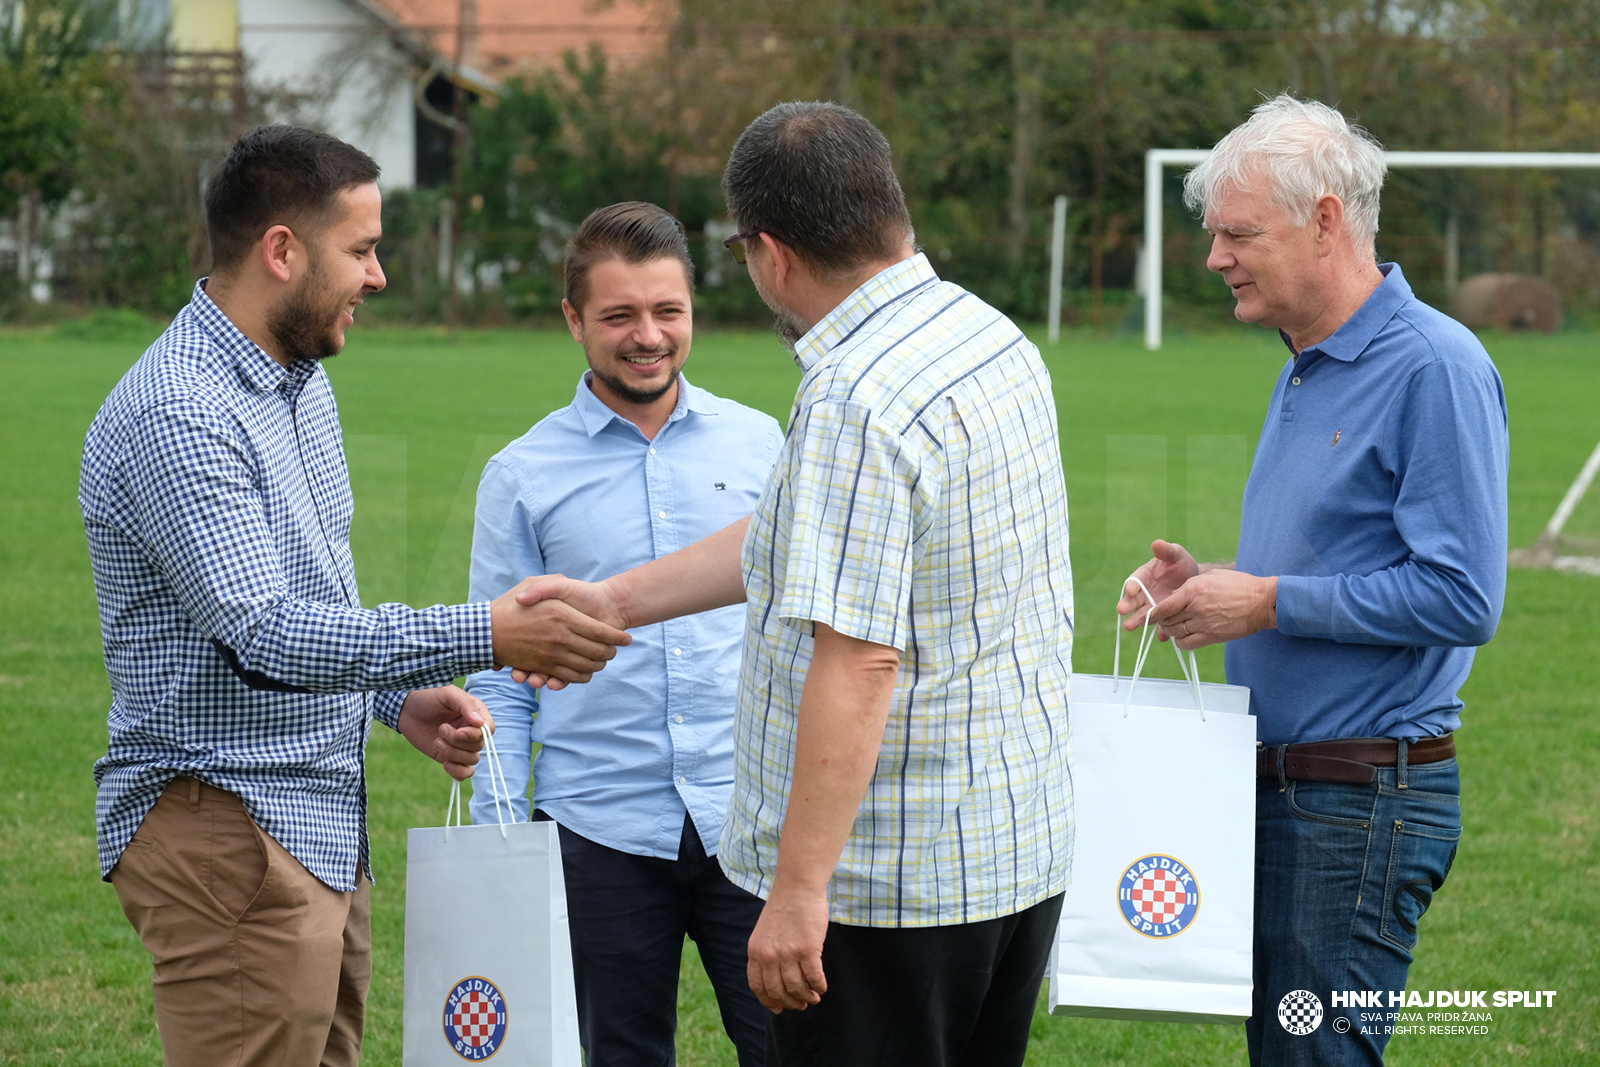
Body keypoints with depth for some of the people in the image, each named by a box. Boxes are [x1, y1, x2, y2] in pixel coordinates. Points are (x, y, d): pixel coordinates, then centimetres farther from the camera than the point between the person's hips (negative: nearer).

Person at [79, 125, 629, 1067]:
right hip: (227, 835, -10)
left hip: (324, 828, 10)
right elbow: (262, 635, -27)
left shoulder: (301, 382, 14)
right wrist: (484, 637, -30)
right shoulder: (175, 415, -19)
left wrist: (403, 697, 6)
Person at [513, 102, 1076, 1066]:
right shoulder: (993, 339, 9)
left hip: (890, 881, -9)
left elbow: (858, 665, -27)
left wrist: (800, 889, -25)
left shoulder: (857, 398, -21)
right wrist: (617, 600, 24)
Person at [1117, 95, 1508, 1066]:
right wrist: (1211, 583, 7)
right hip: (1282, 789, 9)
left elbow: (1460, 597, -21)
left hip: (1365, 803, -9)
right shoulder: (1307, 367, 16)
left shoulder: (1436, 367, -15)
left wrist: (1267, 603, -15)